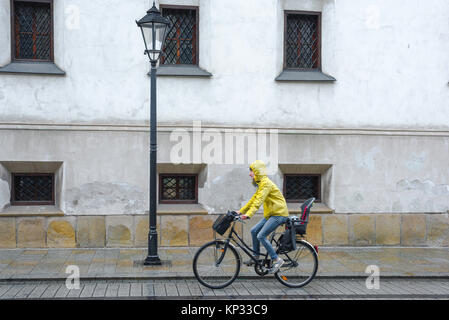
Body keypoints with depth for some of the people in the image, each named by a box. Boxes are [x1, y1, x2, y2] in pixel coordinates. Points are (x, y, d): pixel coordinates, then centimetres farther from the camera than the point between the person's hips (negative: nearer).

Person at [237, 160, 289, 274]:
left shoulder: (266, 183, -16)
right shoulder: (261, 184, 16)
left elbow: (259, 200, -29)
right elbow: (253, 199, 20)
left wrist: (248, 214, -38)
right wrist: (241, 211, 17)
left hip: (279, 214, -10)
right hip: (270, 214, 10)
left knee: (261, 236, -16)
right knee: (254, 231, 7)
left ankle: (277, 260, -9)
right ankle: (256, 258, 16)